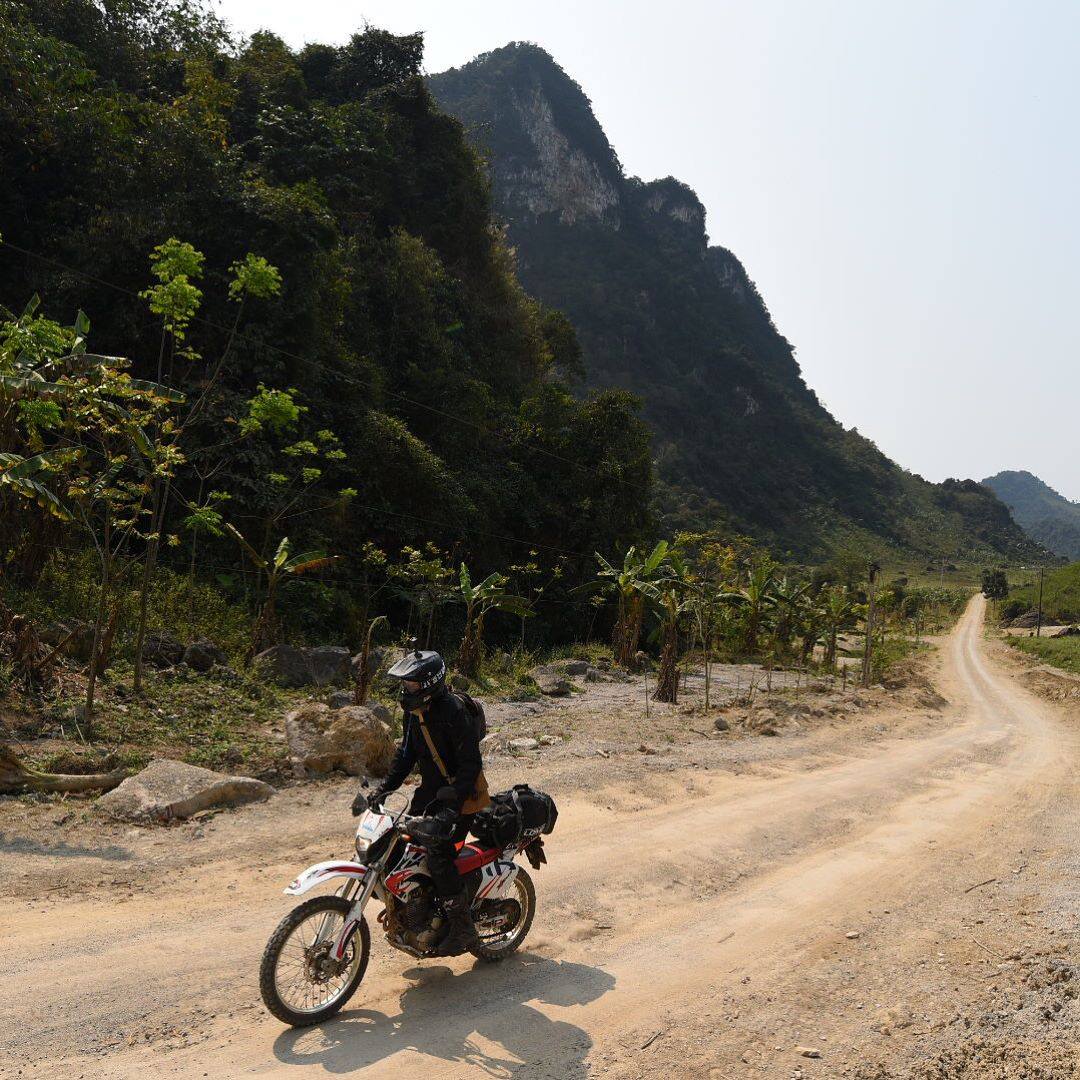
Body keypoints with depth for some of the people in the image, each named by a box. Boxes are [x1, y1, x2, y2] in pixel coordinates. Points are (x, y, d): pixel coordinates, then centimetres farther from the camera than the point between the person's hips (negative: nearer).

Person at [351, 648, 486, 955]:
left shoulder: (454, 712, -24)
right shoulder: (415, 711, 2)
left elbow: (471, 765, -26)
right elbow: (406, 754, 11)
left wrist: (451, 807, -33)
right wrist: (383, 790, 2)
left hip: (461, 793, -8)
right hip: (430, 789, 9)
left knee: (438, 855, -17)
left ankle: (463, 927, -3)